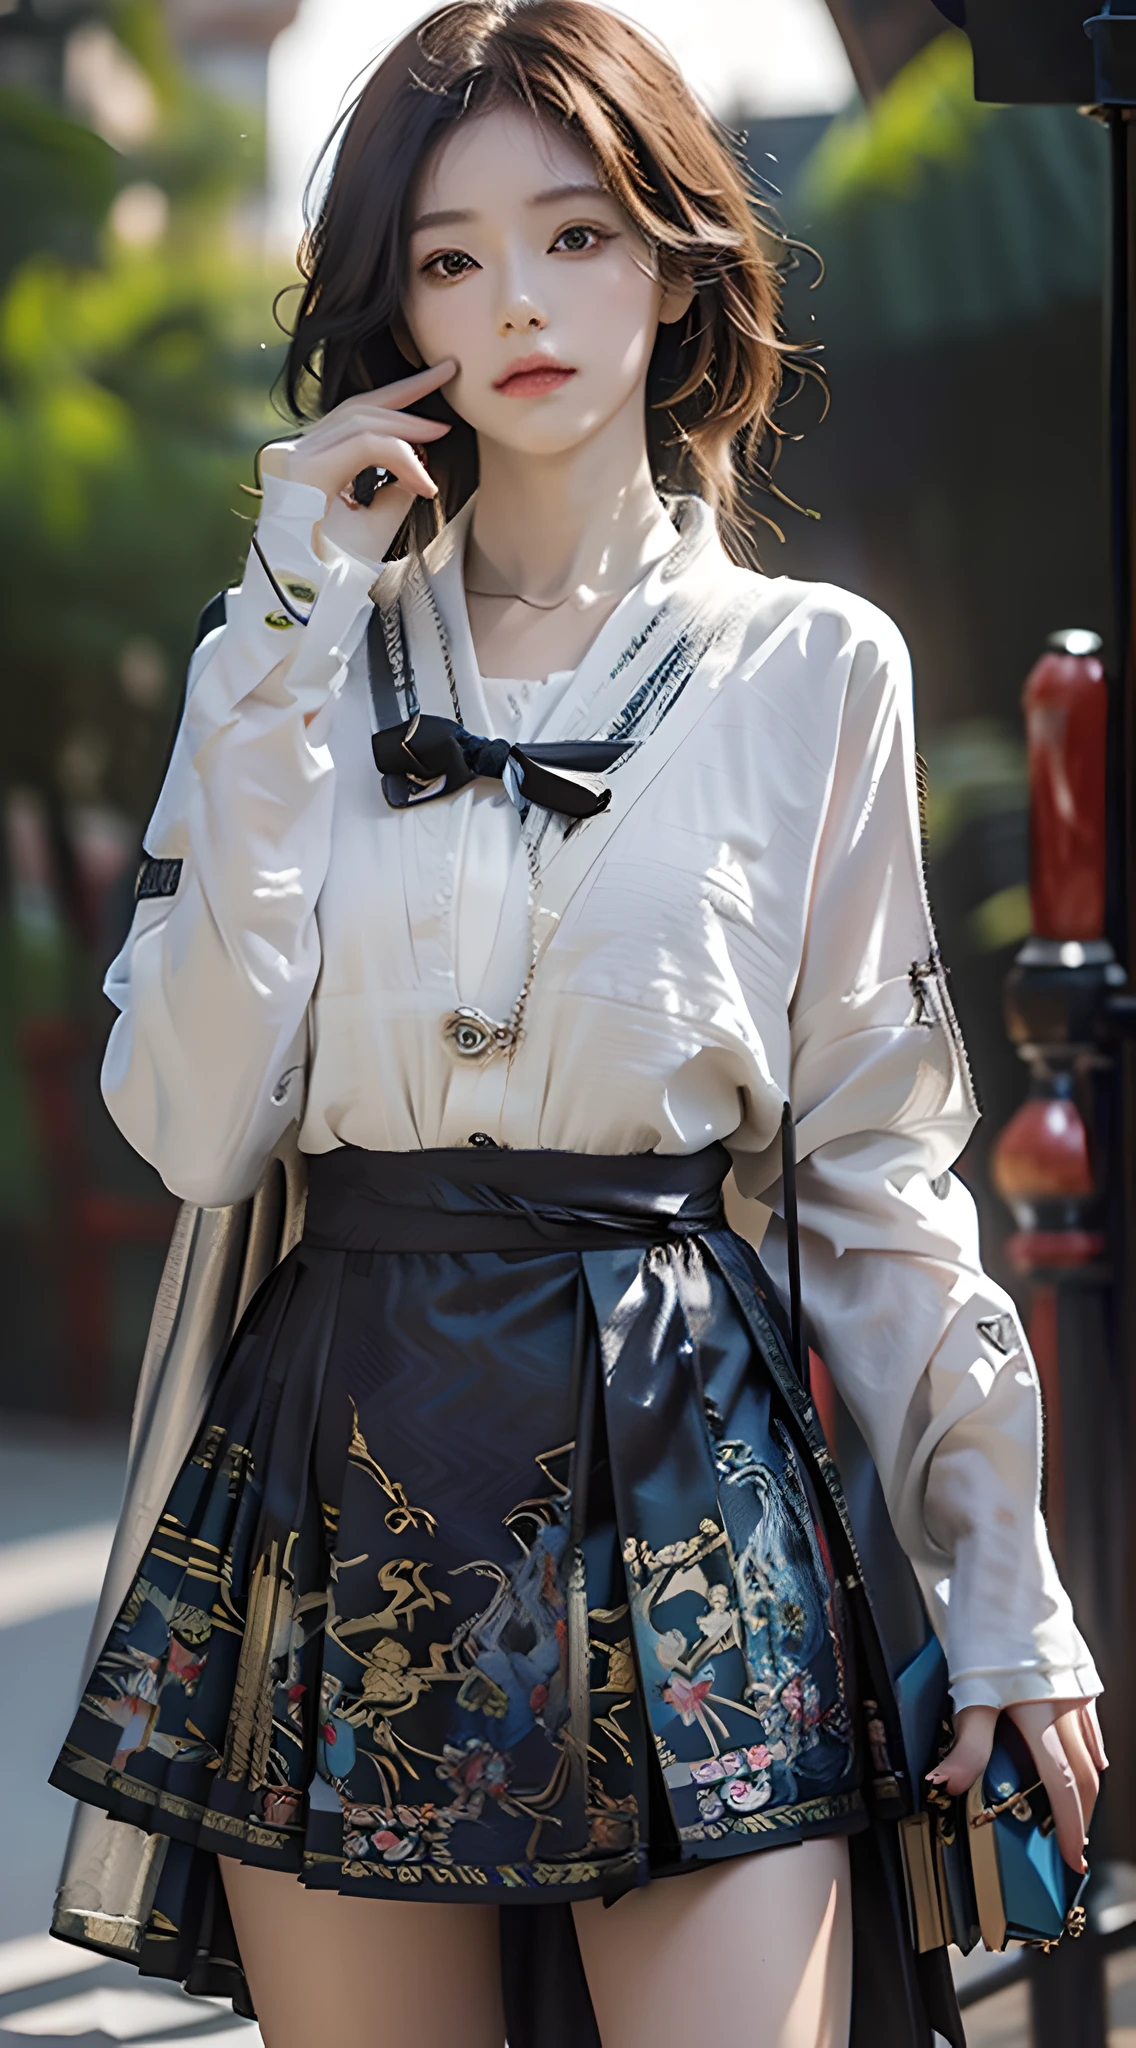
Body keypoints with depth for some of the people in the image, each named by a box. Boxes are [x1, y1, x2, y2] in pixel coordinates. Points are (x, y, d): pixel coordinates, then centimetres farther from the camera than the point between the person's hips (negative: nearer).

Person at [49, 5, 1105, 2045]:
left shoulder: (812, 672, 3)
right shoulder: (303, 650, 6)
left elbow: (877, 1163, 7)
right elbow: (190, 1124, -7)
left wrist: (1002, 1581, 4)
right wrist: (297, 639, -7)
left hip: (687, 1473, -1)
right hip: (343, 1473, 2)